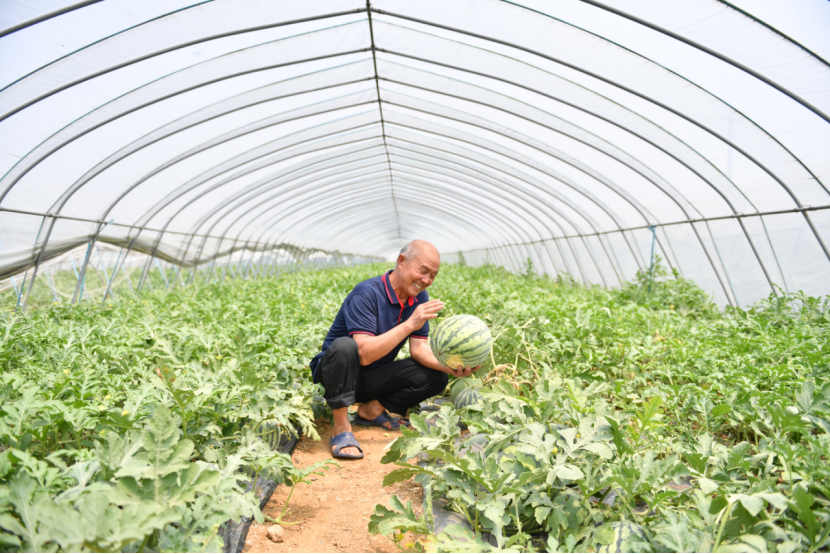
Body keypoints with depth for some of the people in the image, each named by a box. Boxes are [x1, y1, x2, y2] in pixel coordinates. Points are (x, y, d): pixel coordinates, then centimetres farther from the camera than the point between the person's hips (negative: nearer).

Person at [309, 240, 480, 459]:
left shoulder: (419, 297, -3)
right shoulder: (367, 294, -25)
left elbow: (419, 349, -6)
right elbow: (364, 354, -34)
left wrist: (450, 366, -24)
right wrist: (409, 324, -39)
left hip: (374, 378, 6)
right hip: (337, 372, -6)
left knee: (436, 377, -12)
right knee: (344, 347, -39)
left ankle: (372, 409, 1)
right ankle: (341, 428, -25)